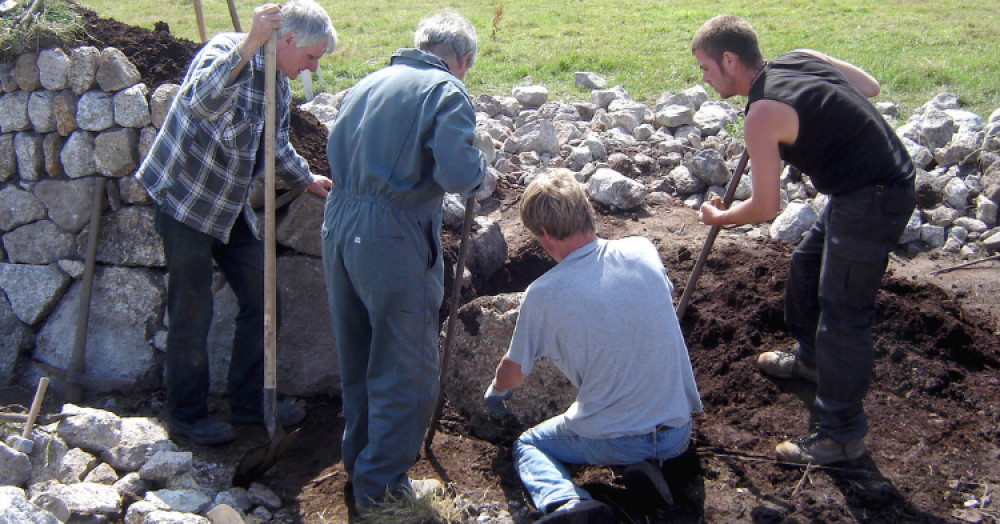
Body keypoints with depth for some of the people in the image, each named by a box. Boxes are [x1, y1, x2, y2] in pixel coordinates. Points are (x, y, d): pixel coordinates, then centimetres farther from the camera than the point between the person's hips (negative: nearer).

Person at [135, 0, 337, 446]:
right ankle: (187, 415, 15)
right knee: (192, 312, 0)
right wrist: (248, 45, -52)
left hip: (230, 204, 8)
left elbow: (276, 145, 22)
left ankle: (250, 402, 22)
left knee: (259, 297, 9)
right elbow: (203, 101, -45)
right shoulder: (225, 51, -21)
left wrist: (309, 180, 24)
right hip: (184, 197, -8)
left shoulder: (278, 81, 5)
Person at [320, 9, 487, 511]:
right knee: (405, 370, 7)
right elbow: (459, 174, -19)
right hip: (395, 238, -7)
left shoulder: (365, 84, 15)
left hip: (339, 225, 8)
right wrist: (479, 166, 2)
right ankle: (380, 483, 16)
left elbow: (335, 156, 17)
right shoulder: (446, 90, -7)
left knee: (357, 360, 22)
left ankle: (359, 461, 37)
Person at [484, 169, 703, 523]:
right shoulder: (644, 252, -5)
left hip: (610, 442, -4)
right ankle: (644, 470, 8)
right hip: (678, 434, 4)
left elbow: (515, 369, 4)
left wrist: (495, 393, 29)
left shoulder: (543, 294, -14)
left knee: (527, 445, 24)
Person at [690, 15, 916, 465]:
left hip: (872, 203, -11)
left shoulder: (763, 114, -19)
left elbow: (765, 208, -14)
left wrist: (719, 218, 5)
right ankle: (810, 358, 48)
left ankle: (842, 436, 5)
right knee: (807, 264, 26)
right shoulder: (803, 57, 5)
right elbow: (871, 86, 16)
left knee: (842, 316, -5)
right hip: (883, 179, 11)